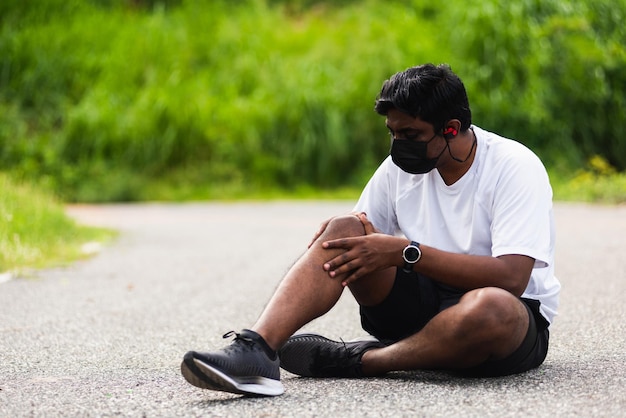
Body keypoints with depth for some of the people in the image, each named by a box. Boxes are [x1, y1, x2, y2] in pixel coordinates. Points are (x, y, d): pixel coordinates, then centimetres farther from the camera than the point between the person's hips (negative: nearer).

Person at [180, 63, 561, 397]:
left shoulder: (515, 167, -15)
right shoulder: (402, 165, 4)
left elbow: (511, 278, -26)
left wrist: (406, 252, -27)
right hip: (422, 301, 5)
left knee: (490, 306, -42)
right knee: (344, 231, -18)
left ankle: (354, 360, -24)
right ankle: (255, 350, -37)